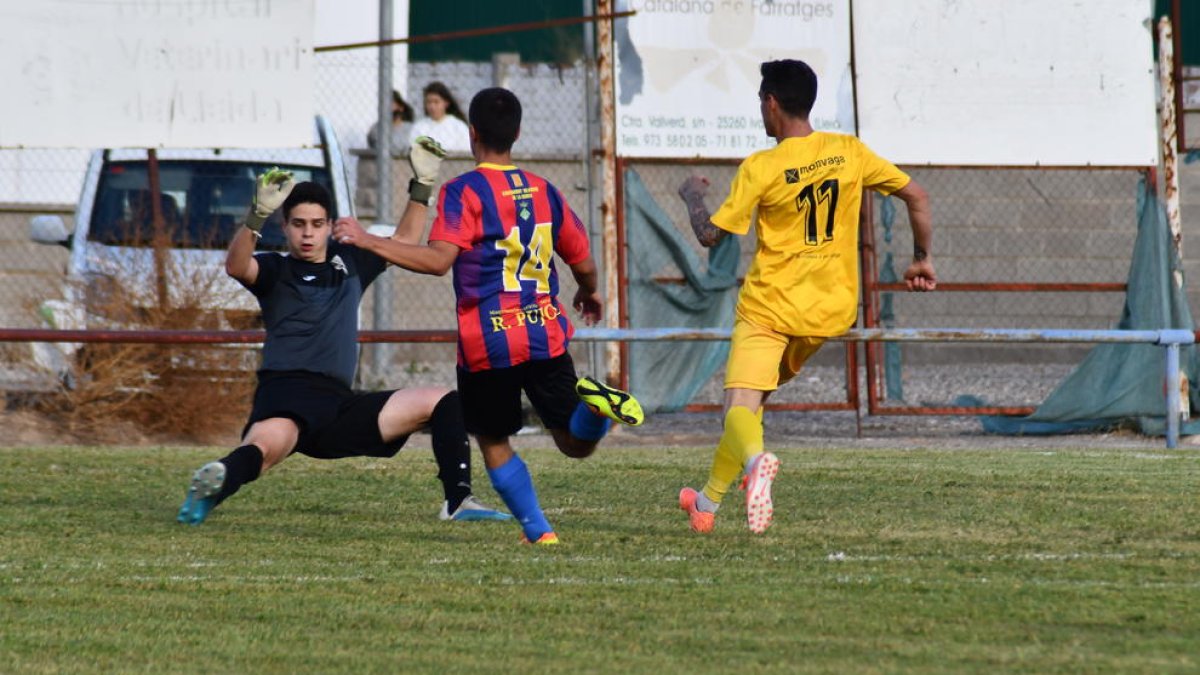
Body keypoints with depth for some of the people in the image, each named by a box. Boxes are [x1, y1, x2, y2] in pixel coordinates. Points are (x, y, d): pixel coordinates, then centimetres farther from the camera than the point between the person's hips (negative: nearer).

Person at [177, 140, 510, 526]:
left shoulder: (349, 263, 22)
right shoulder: (276, 270, 4)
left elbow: (403, 242, 32)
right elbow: (236, 266, -17)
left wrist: (422, 185, 23)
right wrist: (258, 216, -33)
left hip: (339, 407, 6)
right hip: (286, 396, -6)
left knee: (445, 403, 7)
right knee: (267, 446, -41)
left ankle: (458, 503, 2)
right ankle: (213, 485, -63)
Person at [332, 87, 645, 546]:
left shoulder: (464, 191, -7)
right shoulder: (544, 191, 10)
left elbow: (438, 260, -20)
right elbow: (583, 264, 17)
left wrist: (367, 241, -17)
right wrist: (588, 293, 40)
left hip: (486, 344, -4)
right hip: (546, 334, 4)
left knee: (493, 443, 15)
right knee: (576, 444, 9)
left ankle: (537, 530, 4)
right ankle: (593, 401, -23)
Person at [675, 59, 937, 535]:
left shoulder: (761, 168, -12)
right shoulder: (849, 152, 0)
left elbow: (709, 234, -7)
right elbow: (917, 197, 3)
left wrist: (692, 196, 14)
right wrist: (922, 259, 16)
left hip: (771, 304, -5)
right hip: (833, 307, 5)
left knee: (740, 405, -11)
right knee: (754, 395, 22)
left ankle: (755, 460, -45)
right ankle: (709, 500, 22)